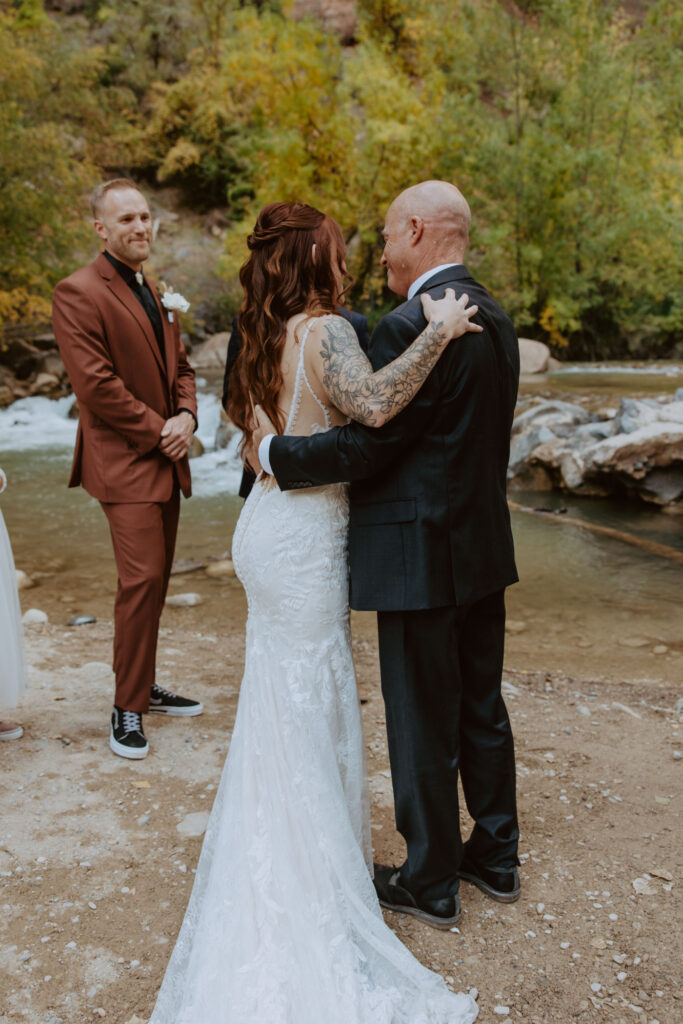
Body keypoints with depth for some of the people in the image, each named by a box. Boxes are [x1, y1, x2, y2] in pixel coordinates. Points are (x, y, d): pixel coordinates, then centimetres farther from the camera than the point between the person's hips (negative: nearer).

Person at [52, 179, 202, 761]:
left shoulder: (156, 292, 17)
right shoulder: (79, 293, -10)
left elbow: (180, 365, 18)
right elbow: (96, 385, -17)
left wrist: (186, 417, -2)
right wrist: (158, 431, -13)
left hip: (165, 461, 8)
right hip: (125, 462, -8)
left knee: (156, 580, 13)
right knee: (142, 580, -9)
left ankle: (144, 686, 26)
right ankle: (128, 707, 5)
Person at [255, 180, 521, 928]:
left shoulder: (410, 326, -20)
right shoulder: (496, 319, 9)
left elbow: (365, 447, -20)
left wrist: (275, 452, -7)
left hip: (422, 558, -9)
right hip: (484, 548, 9)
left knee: (424, 727, 7)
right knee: (481, 710, 20)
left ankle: (431, 884, 25)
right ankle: (496, 857, 36)